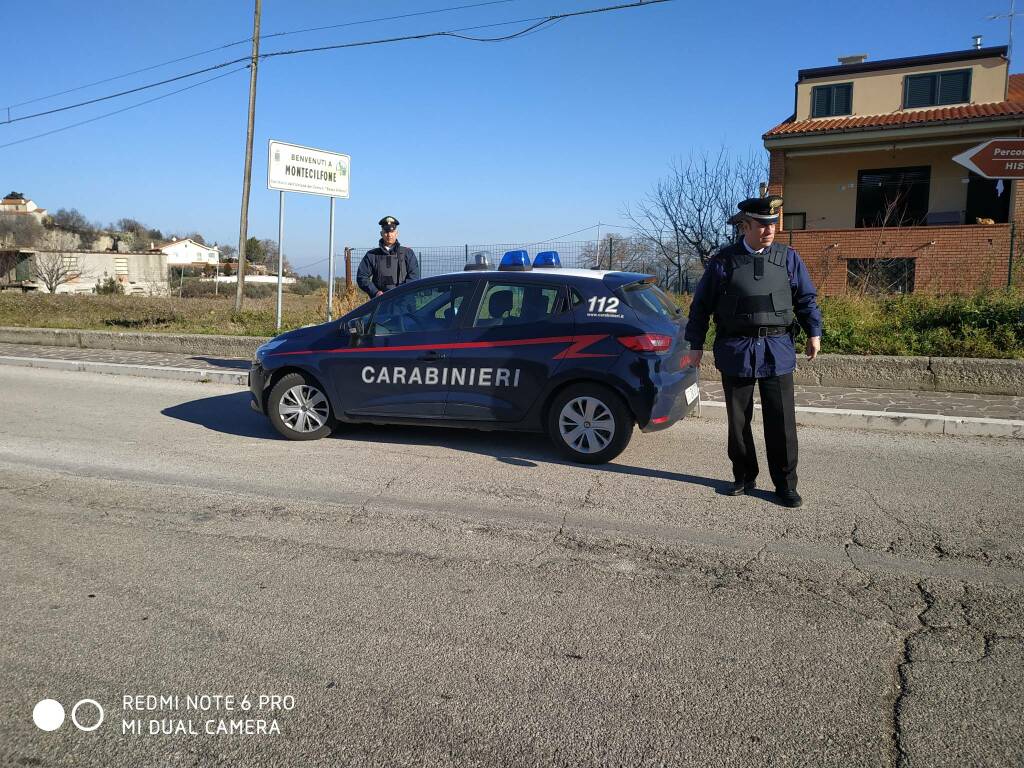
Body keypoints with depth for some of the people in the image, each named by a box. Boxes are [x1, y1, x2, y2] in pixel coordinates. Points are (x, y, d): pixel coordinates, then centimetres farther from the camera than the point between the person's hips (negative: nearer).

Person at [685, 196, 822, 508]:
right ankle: (744, 477, 24)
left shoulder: (788, 258, 6)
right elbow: (701, 305, 5)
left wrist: (814, 333, 1)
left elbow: (806, 298, 12)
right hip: (736, 351, 0)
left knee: (781, 421, 1)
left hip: (777, 351, 1)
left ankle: (785, 484, 13)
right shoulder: (723, 261, 0)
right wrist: (696, 344, 5)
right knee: (738, 419, 8)